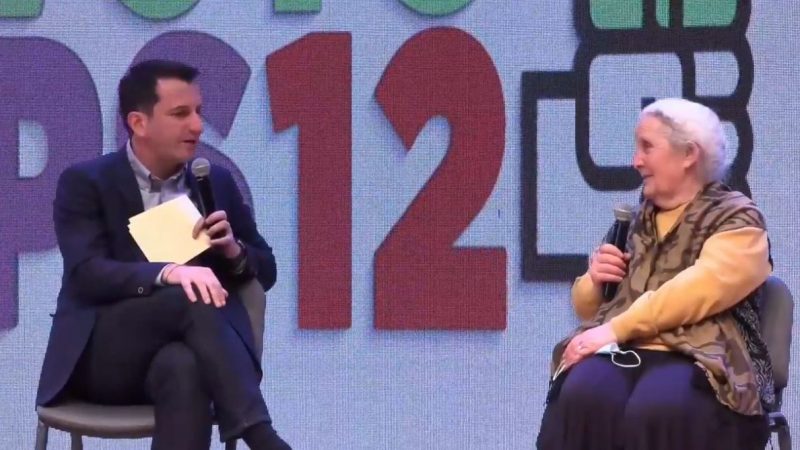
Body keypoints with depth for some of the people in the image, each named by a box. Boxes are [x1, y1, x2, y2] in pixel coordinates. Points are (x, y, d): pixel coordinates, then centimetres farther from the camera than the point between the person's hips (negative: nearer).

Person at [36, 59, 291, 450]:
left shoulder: (216, 183, 14)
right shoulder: (84, 183, 0)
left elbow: (265, 271, 20)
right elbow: (87, 275, -15)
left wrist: (233, 250, -5)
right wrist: (168, 273, -33)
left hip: (184, 350, 3)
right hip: (101, 355, -3)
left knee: (183, 367, -37)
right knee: (190, 298, -34)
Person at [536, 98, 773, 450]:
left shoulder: (736, 222, 6)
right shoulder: (636, 221, 25)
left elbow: (698, 292, -13)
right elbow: (588, 307, 33)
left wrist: (616, 328, -19)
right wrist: (594, 280, 10)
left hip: (700, 361, -4)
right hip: (623, 353, 5)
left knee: (656, 412, -39)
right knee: (583, 400, -32)